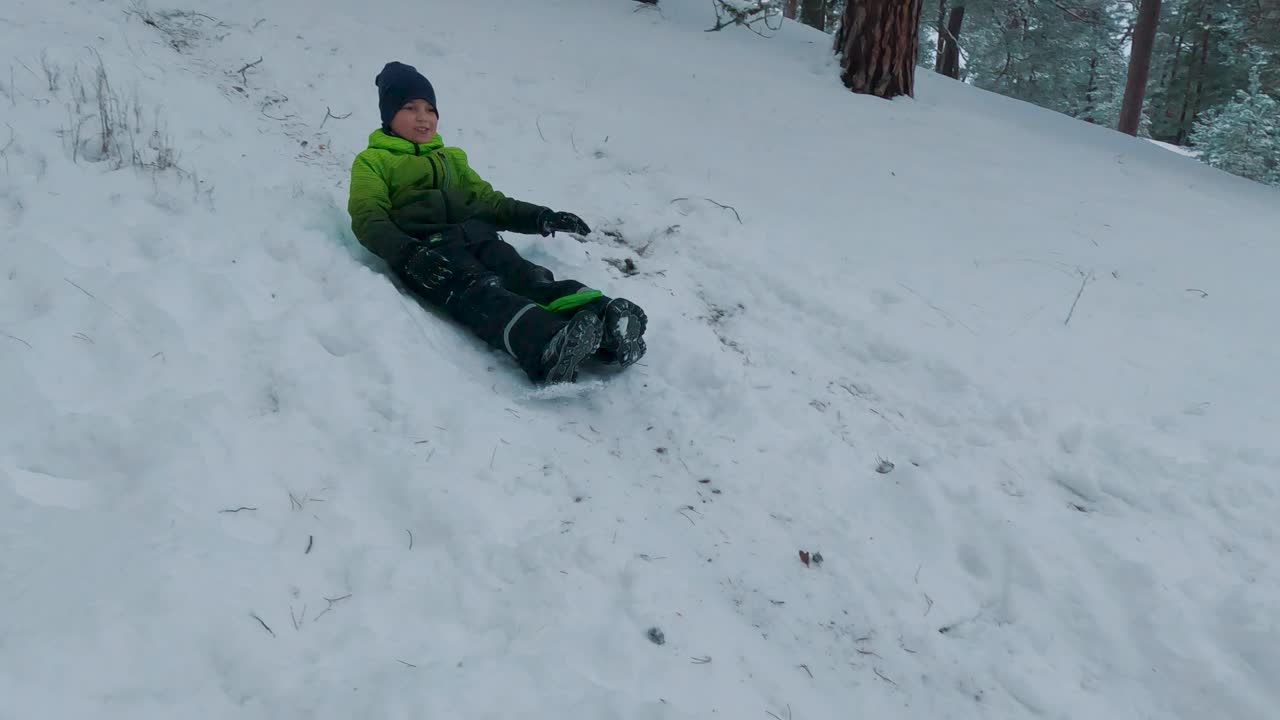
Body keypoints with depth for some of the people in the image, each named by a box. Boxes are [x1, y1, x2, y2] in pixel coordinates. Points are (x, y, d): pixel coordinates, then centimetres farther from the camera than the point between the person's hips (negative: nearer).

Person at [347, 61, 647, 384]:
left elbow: (489, 201, 30)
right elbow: (368, 219, 3)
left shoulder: (452, 158, 37)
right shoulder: (372, 161, 20)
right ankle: (550, 348, -66)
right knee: (478, 291, -37)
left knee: (527, 279, -28)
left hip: (477, 236, 5)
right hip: (429, 247, -5)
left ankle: (607, 324, -56)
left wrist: (538, 217, 8)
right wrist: (407, 255, -19)